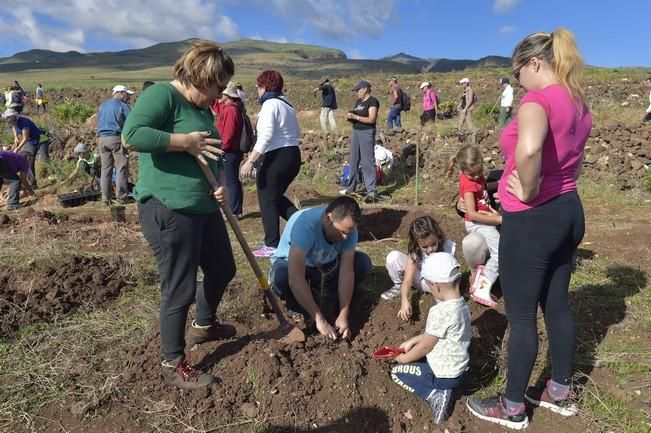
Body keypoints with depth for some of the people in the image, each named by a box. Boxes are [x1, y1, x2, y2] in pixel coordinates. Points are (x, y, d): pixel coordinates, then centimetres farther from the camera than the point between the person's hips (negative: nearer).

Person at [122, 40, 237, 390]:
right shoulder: (161, 95, -12)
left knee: (223, 269, 21)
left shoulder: (203, 109, 15)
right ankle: (173, 364, 22)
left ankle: (203, 326, 48)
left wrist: (222, 182, 3)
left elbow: (214, 155, 22)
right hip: (168, 211, -10)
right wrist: (186, 141, -21)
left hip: (204, 209, 10)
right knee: (179, 289, 1)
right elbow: (132, 134, -27)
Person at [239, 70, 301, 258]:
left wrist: (250, 161, -23)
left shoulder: (270, 104, -12)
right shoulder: (286, 104, 14)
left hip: (276, 157, -9)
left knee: (267, 200, 3)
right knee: (276, 197, 22)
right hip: (293, 156, 9)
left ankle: (272, 245, 9)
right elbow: (296, 132, 20)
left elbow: (266, 136, -23)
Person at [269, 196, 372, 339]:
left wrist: (343, 315, -30)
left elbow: (346, 271, -23)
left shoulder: (348, 228, -23)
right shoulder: (304, 224, -39)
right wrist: (319, 320, -42)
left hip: (324, 265, 4)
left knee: (363, 262, -19)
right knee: (281, 277, -39)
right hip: (290, 264, -4)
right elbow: (295, 279, -44)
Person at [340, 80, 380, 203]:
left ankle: (372, 191, -6)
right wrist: (350, 116, -1)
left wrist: (355, 117, -20)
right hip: (355, 132, 9)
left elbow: (371, 119, -20)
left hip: (367, 133, -9)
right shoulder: (358, 101, 15)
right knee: (353, 160, 13)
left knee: (368, 162, -9)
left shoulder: (372, 102, -11)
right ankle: (351, 187, 25)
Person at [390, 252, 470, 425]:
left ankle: (435, 396, -8)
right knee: (417, 357, 27)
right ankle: (448, 389, 11)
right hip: (459, 369, 9)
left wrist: (404, 358, 0)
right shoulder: (462, 305, -2)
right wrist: (412, 341, 15)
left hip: (444, 375, -9)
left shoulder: (440, 311, -30)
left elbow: (425, 346, -17)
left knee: (397, 372, 6)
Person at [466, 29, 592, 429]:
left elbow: (529, 149, -40)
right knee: (557, 305, 20)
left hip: (532, 219, -9)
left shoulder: (538, 99, -19)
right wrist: (552, 189, 10)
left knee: (521, 316, 4)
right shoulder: (579, 104, 11)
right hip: (569, 212, 9)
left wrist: (527, 192, -23)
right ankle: (561, 393, 37)